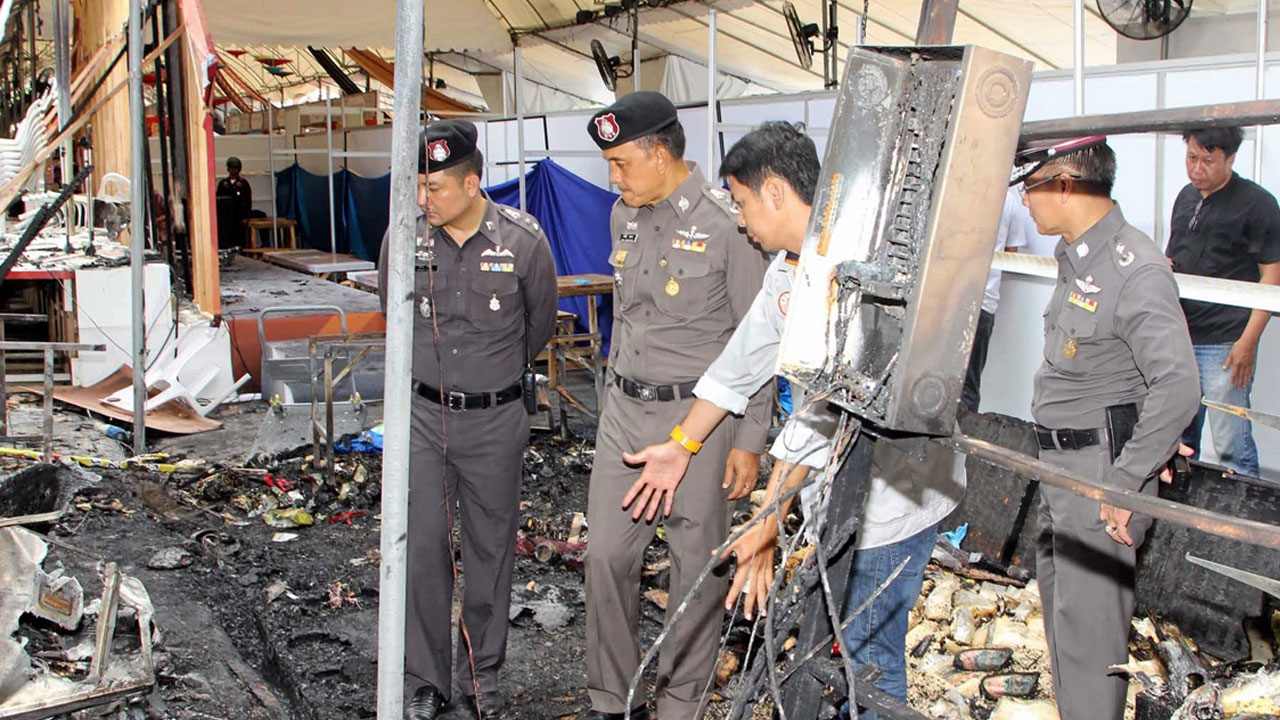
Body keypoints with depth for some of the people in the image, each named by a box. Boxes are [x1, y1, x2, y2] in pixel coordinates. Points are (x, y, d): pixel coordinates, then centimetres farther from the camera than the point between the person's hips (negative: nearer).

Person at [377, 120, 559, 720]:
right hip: (423, 412, 1)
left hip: (495, 418, -1)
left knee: (491, 547, 9)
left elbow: (539, 324, 8)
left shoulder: (524, 241, -9)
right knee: (422, 545, 1)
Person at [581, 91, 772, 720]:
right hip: (624, 410, 6)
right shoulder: (624, 214, 8)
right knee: (607, 557, 8)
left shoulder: (727, 223, -14)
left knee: (697, 567, 5)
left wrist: (749, 440, -11)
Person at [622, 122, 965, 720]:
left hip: (895, 488, -9)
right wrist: (681, 445, 22)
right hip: (836, 485, 9)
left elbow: (824, 407, -29)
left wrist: (766, 526, -28)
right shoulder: (786, 267, 6)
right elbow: (744, 359, 16)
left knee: (868, 653, 2)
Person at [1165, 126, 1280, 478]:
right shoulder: (1186, 197, 12)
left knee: (1231, 446, -5)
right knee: (1177, 438, 15)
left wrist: (1248, 341, -15)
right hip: (1179, 337, 7)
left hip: (1225, 343, -6)